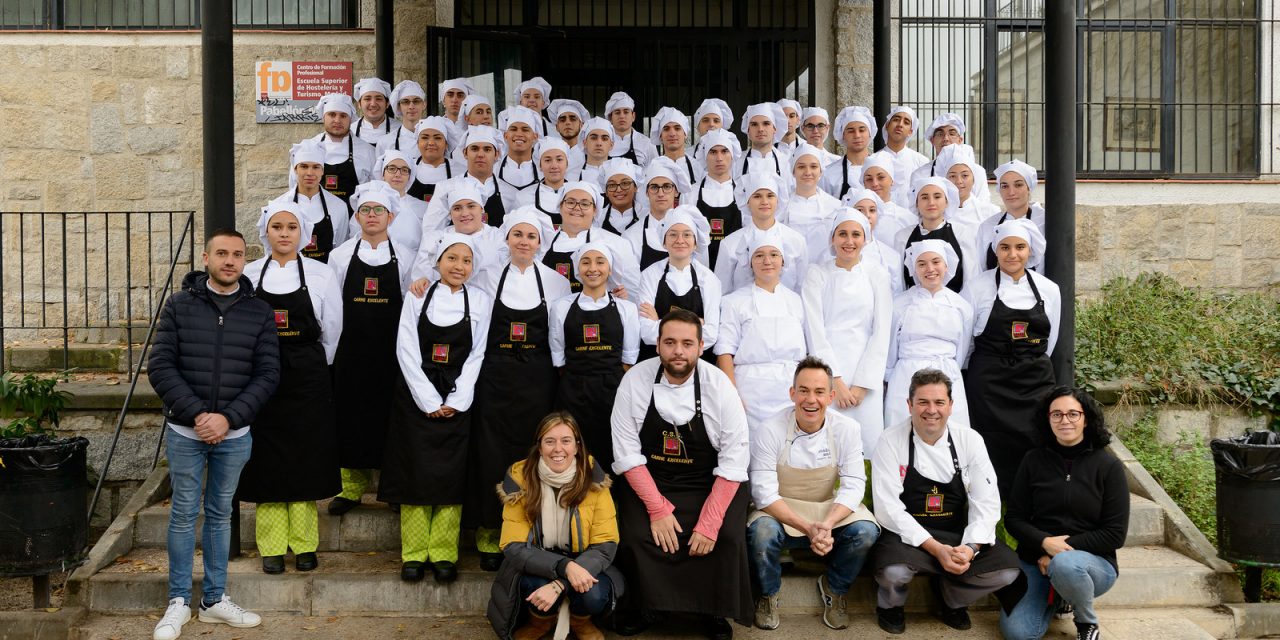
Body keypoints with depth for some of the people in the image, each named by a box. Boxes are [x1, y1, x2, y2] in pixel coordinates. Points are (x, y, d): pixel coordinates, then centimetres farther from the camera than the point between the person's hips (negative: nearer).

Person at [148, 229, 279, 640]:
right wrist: (197, 415, -15)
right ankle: (179, 601, 17)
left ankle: (214, 598, 22)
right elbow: (160, 367, -5)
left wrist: (228, 418, -13)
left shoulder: (260, 313, 1)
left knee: (220, 514, 12)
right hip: (184, 432, -1)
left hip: (235, 434, 1)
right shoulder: (179, 306, -1)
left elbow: (268, 374, -2)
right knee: (184, 514, 6)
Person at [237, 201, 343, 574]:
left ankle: (304, 544, 13)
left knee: (305, 460, 3)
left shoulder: (321, 274, 2)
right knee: (267, 460, 3)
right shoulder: (249, 275, 4)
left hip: (307, 376, -1)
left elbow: (331, 332, 6)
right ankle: (272, 547, 12)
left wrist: (313, 367, 9)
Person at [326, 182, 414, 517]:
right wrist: (332, 347, 3)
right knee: (350, 415, 4)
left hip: (391, 351, -1)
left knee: (388, 416, 2)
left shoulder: (405, 257, 4)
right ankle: (353, 485, 15)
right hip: (350, 350, 1)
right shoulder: (341, 255, 6)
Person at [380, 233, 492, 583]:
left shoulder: (481, 301, 3)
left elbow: (477, 355, 1)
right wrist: (429, 402, -10)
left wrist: (456, 402, -9)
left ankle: (443, 554, 6)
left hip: (458, 400, 0)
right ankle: (414, 553, 8)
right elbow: (407, 351, -3)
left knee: (451, 474, -1)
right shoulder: (418, 297, 2)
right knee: (415, 472, 0)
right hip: (416, 396, 0)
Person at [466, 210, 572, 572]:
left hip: (536, 379, 0)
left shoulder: (557, 282, 5)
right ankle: (490, 532, 12)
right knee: (491, 451, -1)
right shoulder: (488, 279, 5)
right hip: (495, 378, 0)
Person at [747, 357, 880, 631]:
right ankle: (768, 594, 0)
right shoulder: (769, 432, -17)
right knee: (761, 533, -34)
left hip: (831, 510, 2)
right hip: (779, 512, -2)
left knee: (865, 531, -26)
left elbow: (853, 485, -12)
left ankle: (834, 588, 6)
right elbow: (764, 493, -18)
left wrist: (827, 525, -30)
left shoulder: (846, 429, -10)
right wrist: (807, 528, -30)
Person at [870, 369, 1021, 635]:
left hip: (957, 536, 3)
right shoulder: (892, 441, -11)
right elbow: (888, 508, -15)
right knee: (895, 571, -35)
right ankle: (890, 604, 5)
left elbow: (986, 503, -4)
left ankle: (952, 601, 12)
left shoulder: (970, 440, -2)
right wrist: (935, 549, -24)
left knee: (1007, 569, -20)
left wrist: (970, 548, -22)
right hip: (907, 536, -3)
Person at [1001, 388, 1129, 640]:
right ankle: (1054, 598, 16)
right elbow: (1013, 518, 4)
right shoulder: (1034, 461, 3)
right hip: (1036, 560, 3)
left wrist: (1064, 548, -15)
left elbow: (1115, 534, -6)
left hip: (1092, 561, -3)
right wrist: (1045, 542, -15)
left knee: (1064, 565, -39)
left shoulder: (1108, 466, -3)